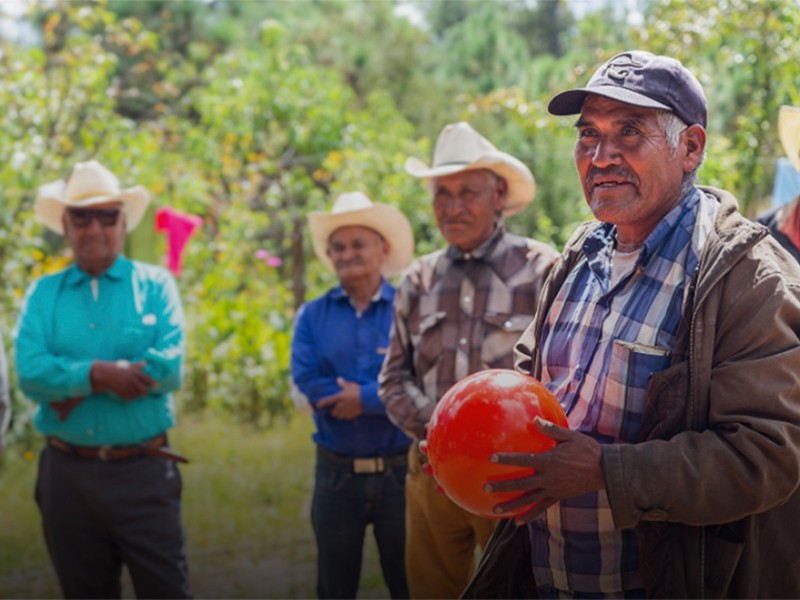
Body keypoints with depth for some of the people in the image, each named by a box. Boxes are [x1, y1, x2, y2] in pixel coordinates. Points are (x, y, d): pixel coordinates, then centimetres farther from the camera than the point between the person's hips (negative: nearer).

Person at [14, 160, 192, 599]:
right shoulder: (42, 294, 6)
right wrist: (99, 372, -21)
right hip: (67, 473, 2)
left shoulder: (155, 285, 1)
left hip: (143, 470, -2)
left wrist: (75, 383, -13)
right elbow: (30, 374, -9)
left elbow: (169, 368, -14)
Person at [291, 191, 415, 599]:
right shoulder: (312, 316, 5)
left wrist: (364, 398, -16)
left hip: (400, 470, -2)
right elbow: (305, 382, -10)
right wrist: (386, 395, -13)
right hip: (336, 472, 2)